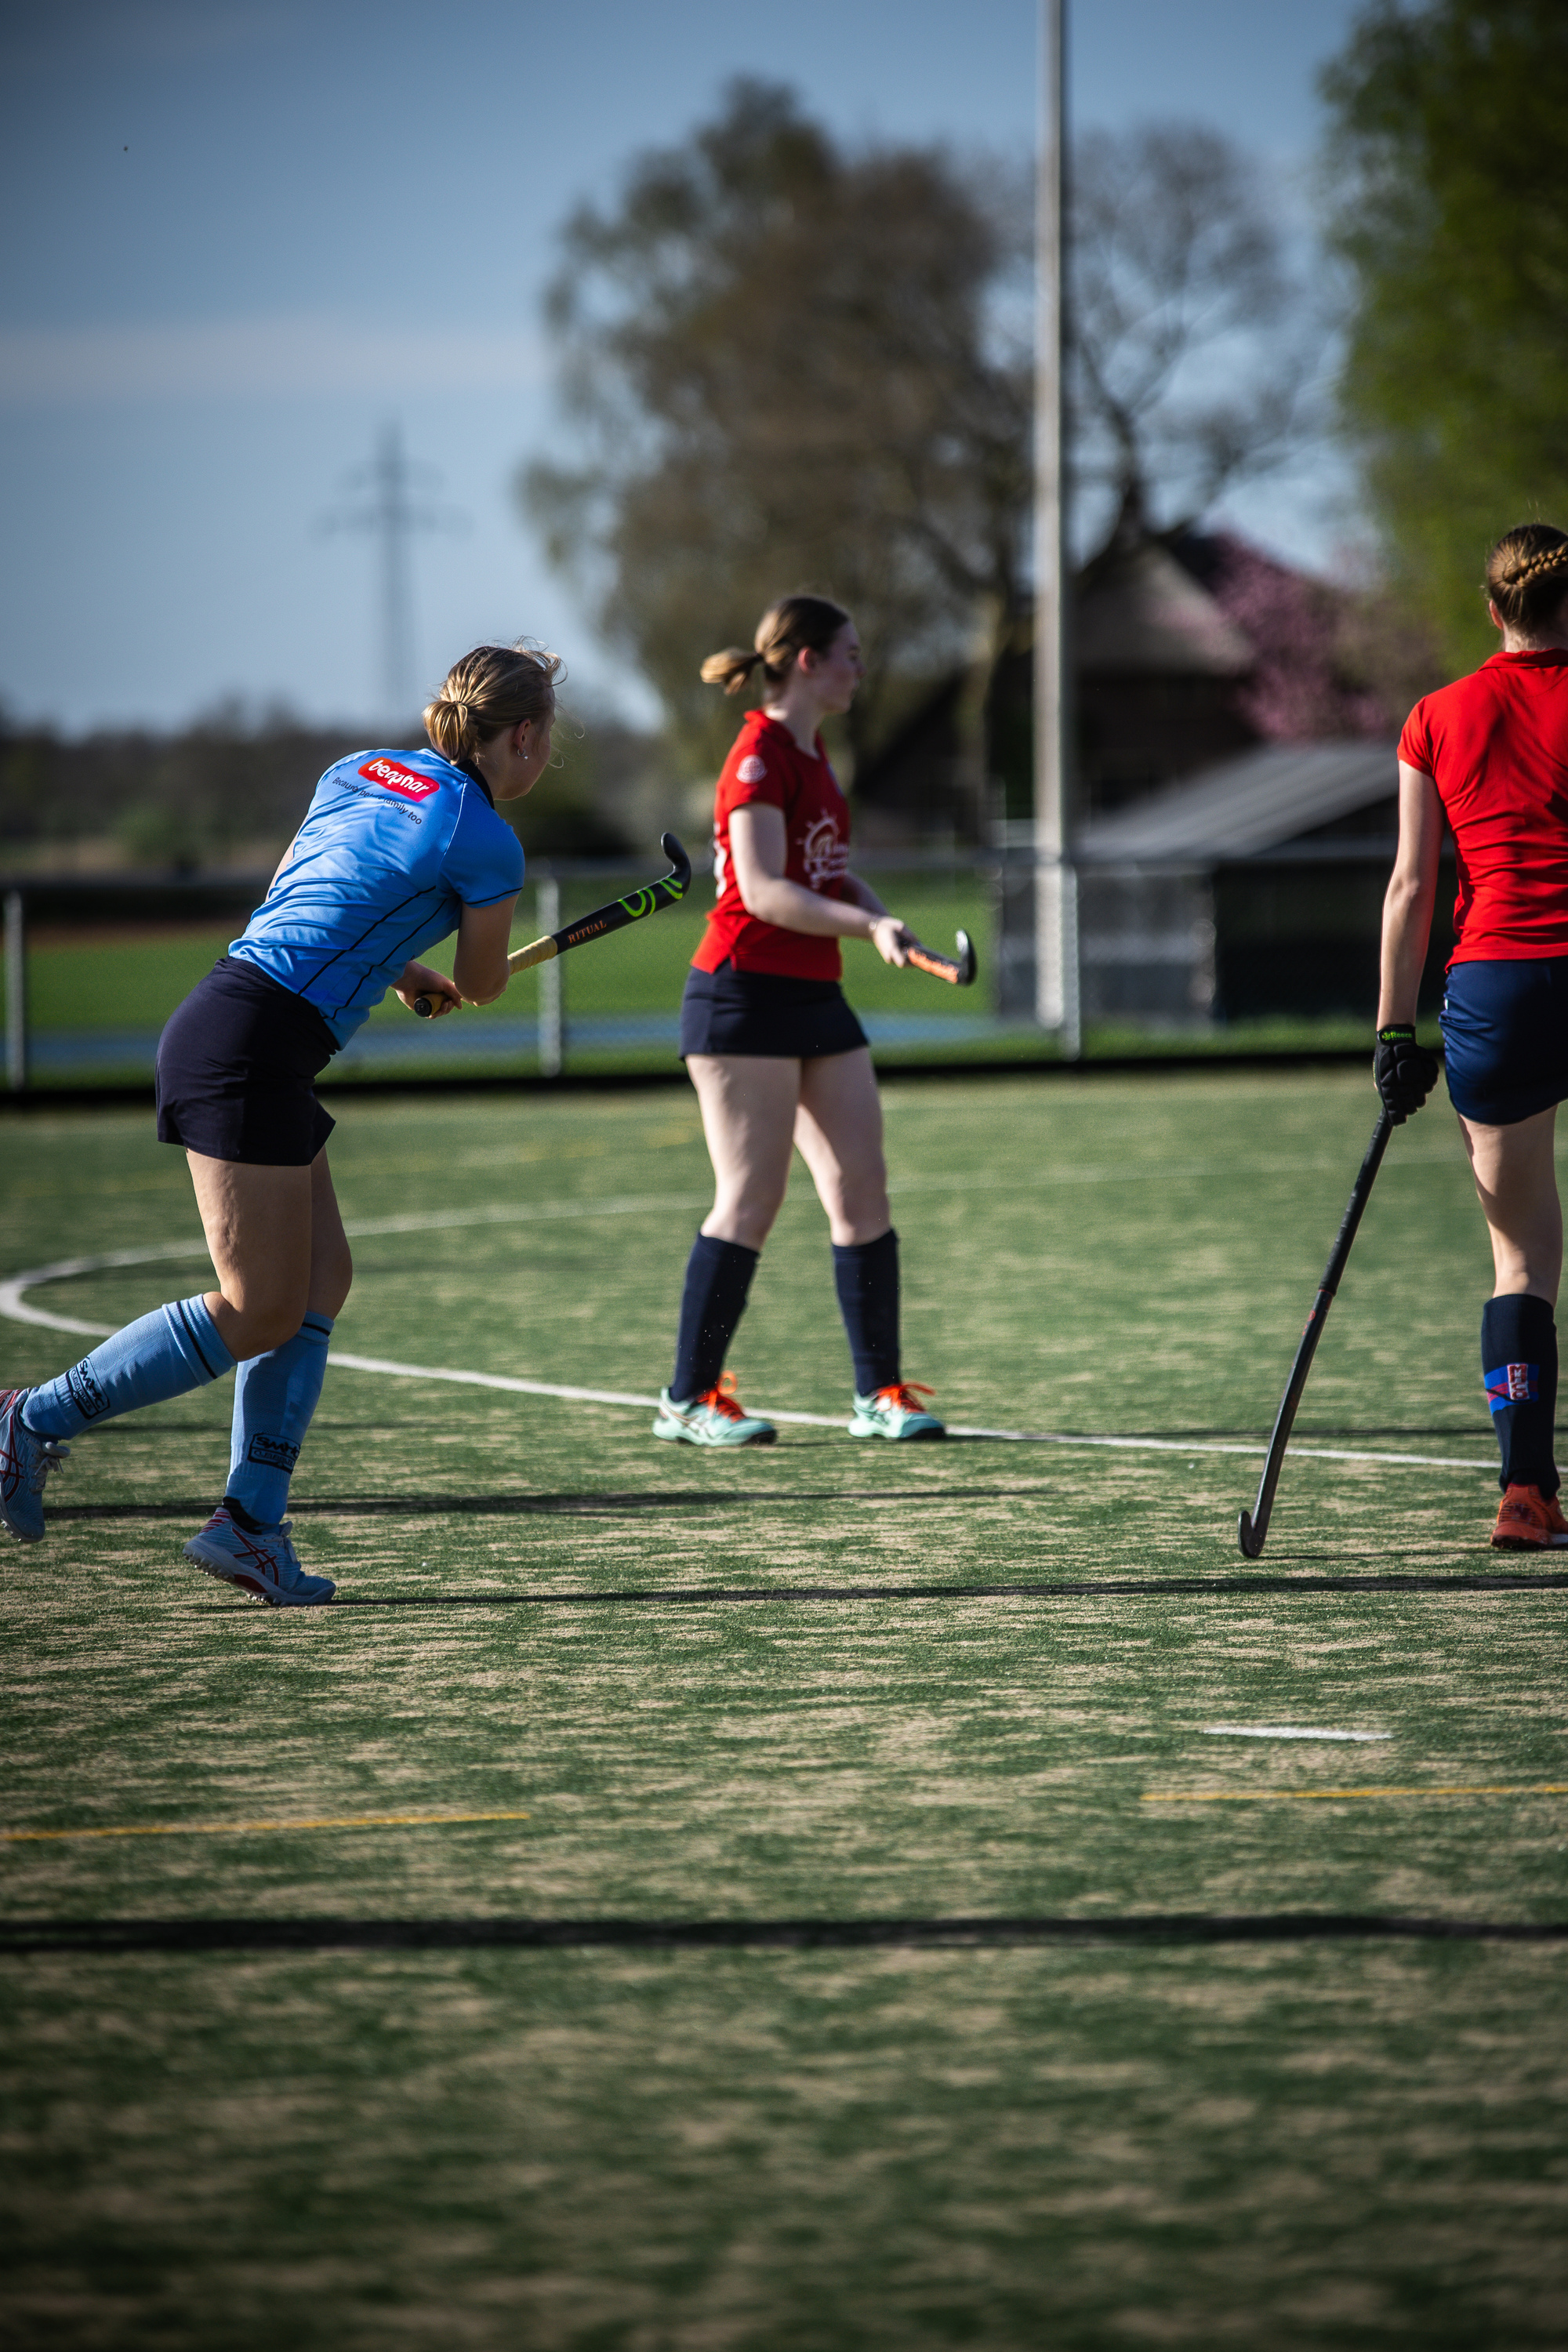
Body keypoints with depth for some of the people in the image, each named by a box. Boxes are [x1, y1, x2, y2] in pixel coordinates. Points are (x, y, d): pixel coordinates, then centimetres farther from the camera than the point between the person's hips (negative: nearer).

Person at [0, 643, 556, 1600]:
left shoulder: (358, 770, 15)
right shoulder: (487, 842, -7)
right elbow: (483, 985, 8)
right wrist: (441, 974, 31)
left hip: (221, 1013, 9)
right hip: (251, 1052, -9)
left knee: (323, 1276, 9)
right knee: (257, 1314, -4)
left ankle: (250, 1521, 6)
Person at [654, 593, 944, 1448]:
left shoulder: (812, 756, 16)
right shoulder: (761, 756, -12)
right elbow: (764, 891, -20)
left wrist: (880, 919, 1)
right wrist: (866, 926, -28)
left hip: (815, 997, 9)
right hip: (745, 995, -9)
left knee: (862, 1190, 4)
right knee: (751, 1199, -8)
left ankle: (879, 1392, 8)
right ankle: (688, 1399, 0)